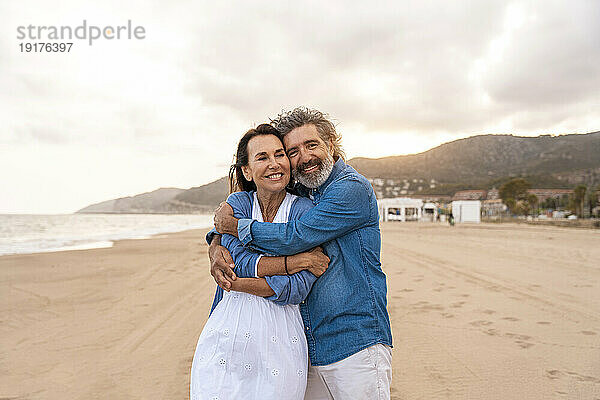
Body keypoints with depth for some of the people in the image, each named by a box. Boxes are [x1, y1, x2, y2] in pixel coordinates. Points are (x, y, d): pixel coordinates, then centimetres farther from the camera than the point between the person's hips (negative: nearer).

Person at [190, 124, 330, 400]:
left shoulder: (304, 210, -4)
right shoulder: (238, 203, 3)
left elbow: (296, 289, -12)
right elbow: (240, 262, -12)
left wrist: (234, 282, -14)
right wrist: (297, 260, -16)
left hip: (280, 344, -1)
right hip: (227, 338, 2)